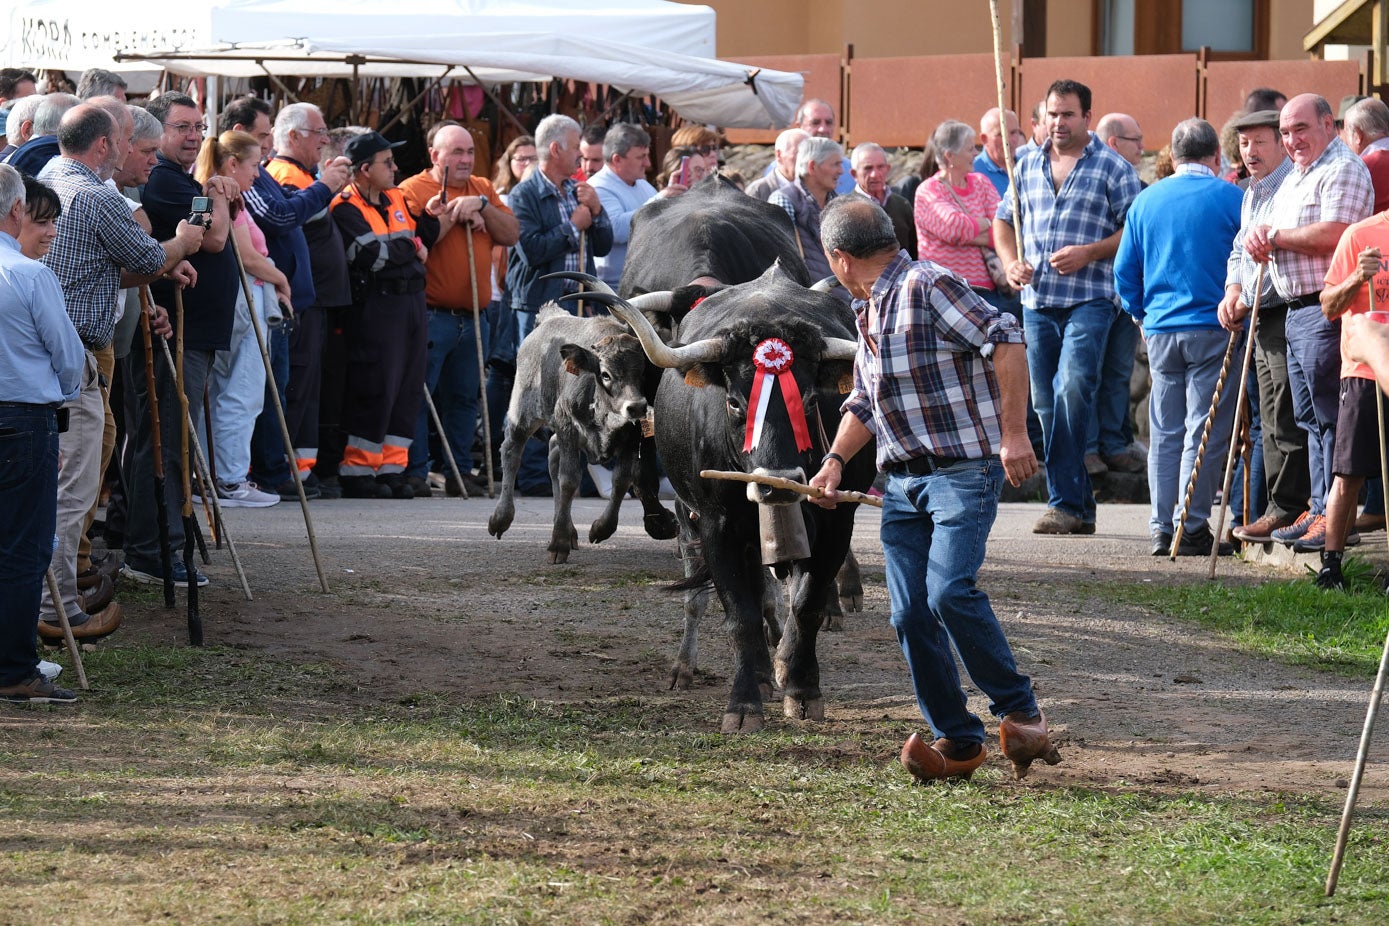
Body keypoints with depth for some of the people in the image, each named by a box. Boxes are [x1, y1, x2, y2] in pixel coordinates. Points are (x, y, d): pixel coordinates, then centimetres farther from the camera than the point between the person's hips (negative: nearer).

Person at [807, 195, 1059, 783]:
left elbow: (1006, 340, -20)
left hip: (964, 470, -9)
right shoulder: (868, 312, 17)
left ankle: (1020, 711, -5)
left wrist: (1013, 435, -23)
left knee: (949, 591, -22)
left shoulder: (926, 286, -12)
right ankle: (957, 743, 8)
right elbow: (864, 402, 28)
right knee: (909, 613, 0)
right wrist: (835, 460, 12)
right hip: (902, 481, 9)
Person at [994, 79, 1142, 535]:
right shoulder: (1028, 166, 16)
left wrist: (1089, 253, -15)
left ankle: (1064, 503, -20)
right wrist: (1010, 262, 4)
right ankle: (1079, 508, 14)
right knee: (1046, 404, 6)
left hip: (1089, 298, -6)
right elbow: (1004, 220, 23)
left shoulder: (1113, 167, 1)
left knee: (1072, 389, -20)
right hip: (1037, 300, 6)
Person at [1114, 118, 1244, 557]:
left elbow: (1125, 273, 10)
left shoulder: (1145, 201, 7)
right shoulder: (1231, 199, -6)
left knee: (1165, 431, 10)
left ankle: (1163, 528, 9)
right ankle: (1192, 527, -4)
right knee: (1205, 431, -2)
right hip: (1214, 328, -4)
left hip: (1160, 329, 4)